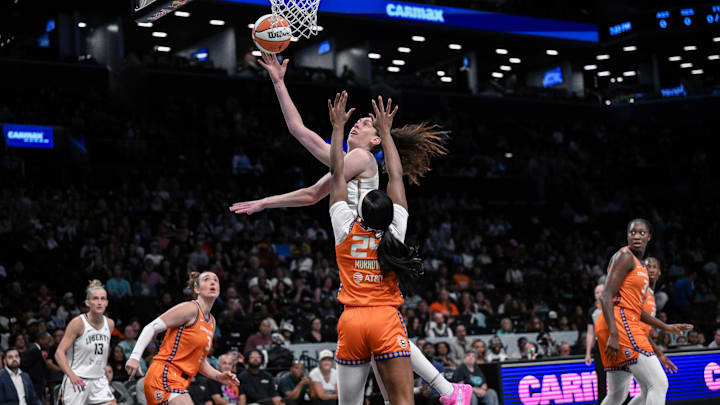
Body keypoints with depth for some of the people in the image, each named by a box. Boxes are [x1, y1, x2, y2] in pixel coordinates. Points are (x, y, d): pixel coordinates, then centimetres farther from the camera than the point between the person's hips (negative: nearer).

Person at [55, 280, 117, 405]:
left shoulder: (110, 324, 4)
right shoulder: (78, 323, -12)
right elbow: (59, 353, -15)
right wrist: (72, 375, -27)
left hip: (99, 380, 5)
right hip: (77, 381, -5)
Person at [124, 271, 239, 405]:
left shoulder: (211, 322, 18)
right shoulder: (190, 309, -7)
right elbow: (152, 327, -11)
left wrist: (218, 377, 10)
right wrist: (135, 356, -22)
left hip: (179, 382, 9)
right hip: (164, 375, -9)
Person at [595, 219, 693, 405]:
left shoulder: (640, 266, 24)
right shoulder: (624, 256, -6)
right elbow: (606, 297, -16)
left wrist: (667, 327, 28)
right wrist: (614, 335, -25)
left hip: (627, 325, 10)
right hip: (619, 324, -10)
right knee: (659, 384, -14)